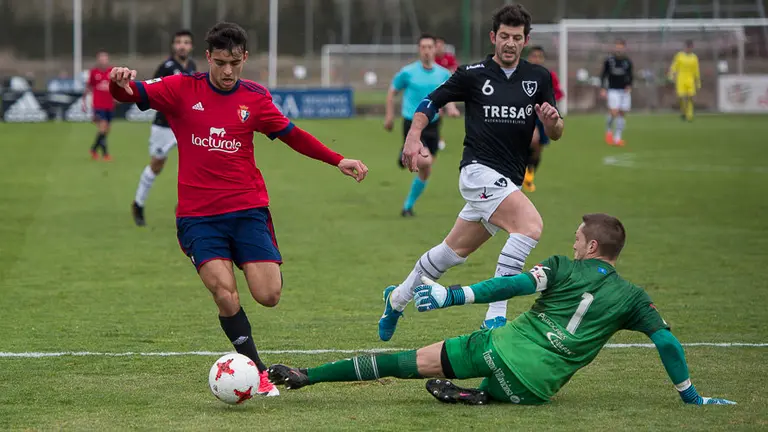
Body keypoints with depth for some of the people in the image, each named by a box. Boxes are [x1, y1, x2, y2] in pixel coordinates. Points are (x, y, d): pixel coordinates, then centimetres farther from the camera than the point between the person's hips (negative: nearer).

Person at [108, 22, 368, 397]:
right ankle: (257, 373, -3)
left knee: (269, 295, -10)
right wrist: (121, 84, -33)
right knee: (225, 296, -17)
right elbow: (134, 95, -9)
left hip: (248, 210, 2)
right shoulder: (182, 89, 0)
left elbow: (291, 135, 16)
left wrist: (337, 161, 9)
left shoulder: (255, 98, 6)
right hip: (198, 216, -2)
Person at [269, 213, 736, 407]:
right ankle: (479, 396, 3)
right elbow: (667, 341, 5)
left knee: (411, 361, 8)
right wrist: (691, 396, 15)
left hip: (500, 348, -1)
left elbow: (512, 285, -5)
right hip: (536, 388, 1)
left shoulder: (564, 269, 6)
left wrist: (451, 295, -5)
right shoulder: (632, 297, 8)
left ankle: (306, 375, 7)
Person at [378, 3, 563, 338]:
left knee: (453, 252, 17)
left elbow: (555, 134, 7)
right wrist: (413, 137, -6)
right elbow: (431, 102, 9)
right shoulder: (473, 74, -2)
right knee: (531, 224, -28)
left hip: (508, 181, 6)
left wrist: (551, 121, -16)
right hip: (479, 171, -6)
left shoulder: (539, 78, 7)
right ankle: (496, 316, -29)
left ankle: (397, 299, 41)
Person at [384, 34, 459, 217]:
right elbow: (392, 92, 6)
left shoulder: (443, 74, 3)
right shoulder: (408, 72, -7)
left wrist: (451, 108, -4)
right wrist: (389, 116, 5)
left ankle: (408, 206, 26)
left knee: (425, 172, 8)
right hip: (412, 124, -4)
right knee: (425, 162, -26)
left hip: (431, 125, 4)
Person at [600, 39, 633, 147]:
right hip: (613, 90, -3)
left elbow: (630, 76, 13)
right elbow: (604, 75, 6)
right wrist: (603, 89, -1)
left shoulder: (628, 62, 4)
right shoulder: (609, 60, 0)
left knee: (622, 114, 2)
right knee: (614, 112, -14)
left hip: (625, 90, 3)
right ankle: (608, 131, 13)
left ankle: (617, 138, 8)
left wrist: (629, 86, -4)